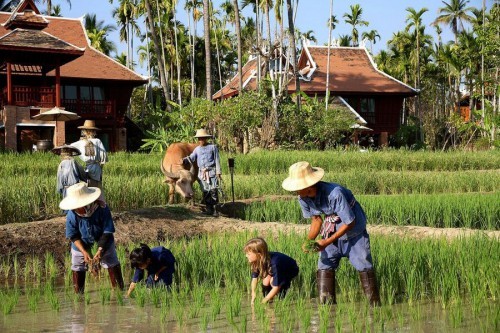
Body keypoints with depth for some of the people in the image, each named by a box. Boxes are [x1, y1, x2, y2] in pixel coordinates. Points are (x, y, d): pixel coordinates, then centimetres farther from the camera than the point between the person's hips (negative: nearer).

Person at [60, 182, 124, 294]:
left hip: (103, 243, -1)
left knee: (113, 266, 7)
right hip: (81, 245, 1)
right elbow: (73, 236, -17)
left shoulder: (102, 209, -31)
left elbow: (107, 232, -23)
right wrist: (84, 252, -28)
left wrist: (100, 251, -31)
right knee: (78, 270, 8)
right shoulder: (72, 215, -27)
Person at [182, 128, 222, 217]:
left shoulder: (213, 147, 3)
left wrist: (218, 173, -5)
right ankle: (209, 210, 10)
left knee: (213, 191, -9)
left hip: (212, 172, -4)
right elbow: (191, 158, 2)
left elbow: (217, 160, 1)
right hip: (201, 173, 4)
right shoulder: (197, 149, 13)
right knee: (205, 192, 3)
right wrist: (184, 160, -18)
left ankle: (215, 210, -3)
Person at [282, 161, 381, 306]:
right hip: (332, 232, 6)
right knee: (324, 268, 0)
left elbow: (349, 223, -27)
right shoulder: (303, 199, -16)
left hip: (354, 232, -6)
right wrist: (309, 241, -14)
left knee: (364, 268, -5)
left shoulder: (334, 194, -37)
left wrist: (326, 242, -27)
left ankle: (375, 305, 4)